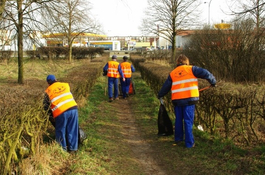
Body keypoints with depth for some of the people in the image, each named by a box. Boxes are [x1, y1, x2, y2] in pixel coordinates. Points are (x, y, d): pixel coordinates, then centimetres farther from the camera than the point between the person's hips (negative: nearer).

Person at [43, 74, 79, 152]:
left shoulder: (48, 91, 8)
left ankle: (63, 148, 23)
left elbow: (46, 106, 11)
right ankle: (73, 147, 22)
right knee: (72, 130, 14)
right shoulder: (66, 85, 15)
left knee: (61, 131, 15)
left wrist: (50, 112, 27)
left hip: (61, 112, -3)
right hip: (73, 108, 3)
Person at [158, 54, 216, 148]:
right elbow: (205, 73, -6)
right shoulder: (191, 69, 2)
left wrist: (160, 95, 33)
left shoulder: (172, 73, 12)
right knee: (188, 121, 1)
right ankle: (189, 143, 5)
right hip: (189, 99, -3)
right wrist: (213, 81, 8)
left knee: (178, 120, 19)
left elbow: (166, 86, 18)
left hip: (177, 100, 3)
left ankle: (178, 138, 30)